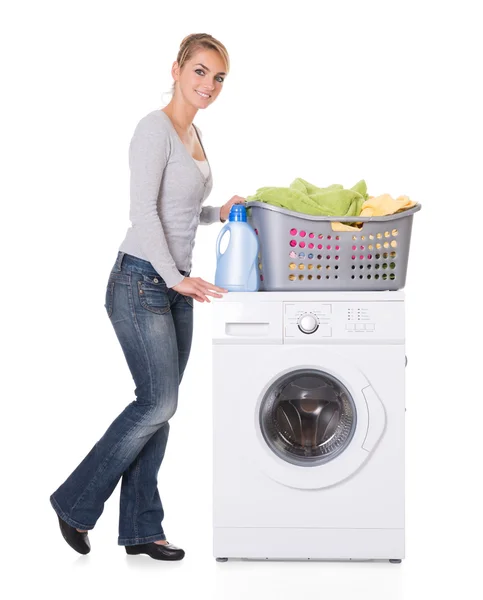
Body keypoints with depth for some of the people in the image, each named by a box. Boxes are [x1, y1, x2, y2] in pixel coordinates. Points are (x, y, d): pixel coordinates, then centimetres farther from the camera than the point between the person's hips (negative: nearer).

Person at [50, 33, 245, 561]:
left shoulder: (193, 133, 16)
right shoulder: (155, 128, -12)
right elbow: (144, 211, -19)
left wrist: (217, 213, 7)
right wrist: (175, 277, -22)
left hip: (175, 287, 9)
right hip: (142, 281, -9)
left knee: (158, 407, 9)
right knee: (158, 403, -7)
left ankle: (141, 531, 17)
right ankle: (75, 504, 10)